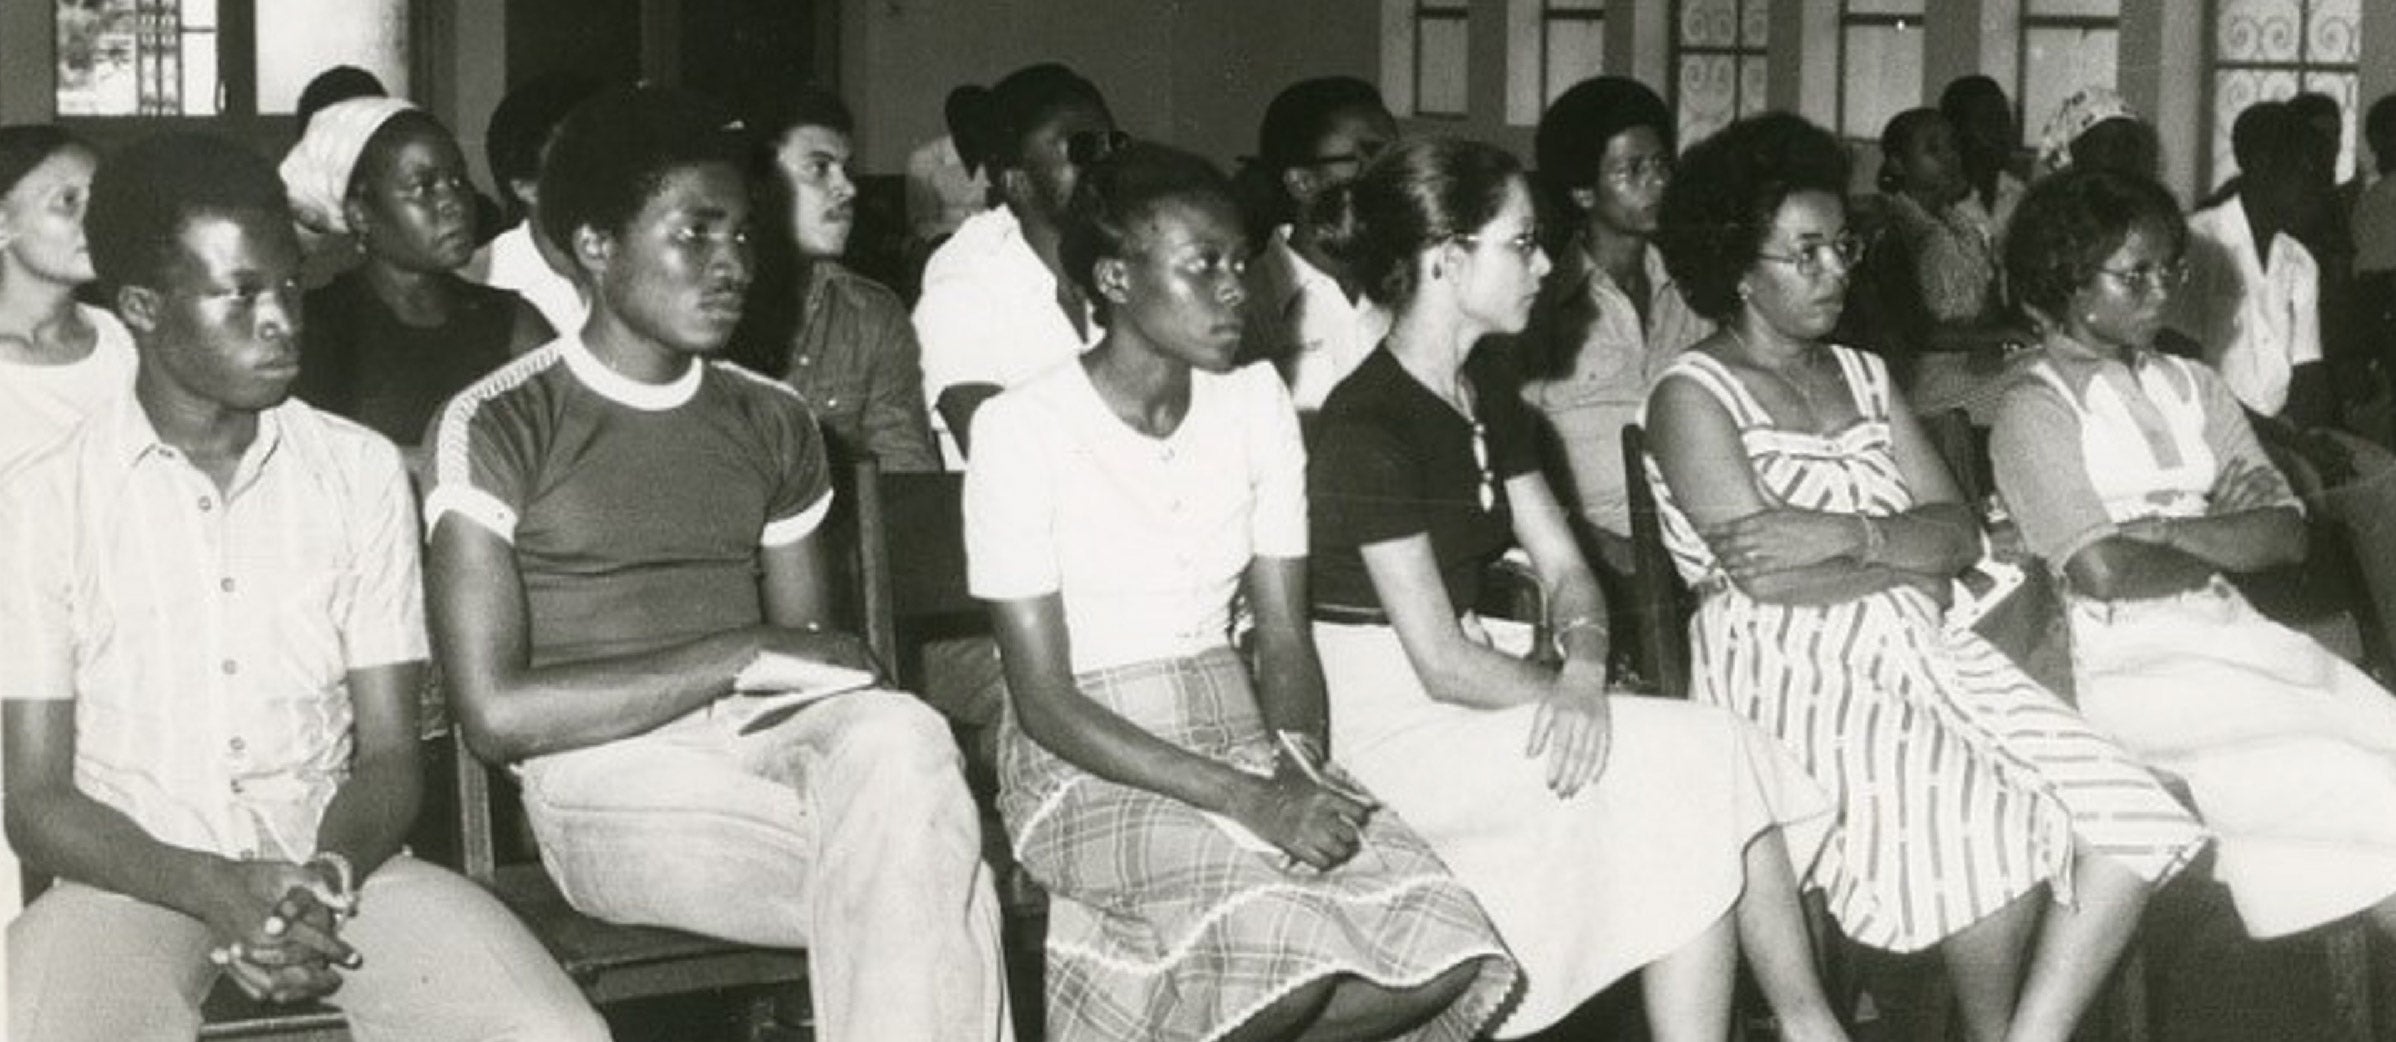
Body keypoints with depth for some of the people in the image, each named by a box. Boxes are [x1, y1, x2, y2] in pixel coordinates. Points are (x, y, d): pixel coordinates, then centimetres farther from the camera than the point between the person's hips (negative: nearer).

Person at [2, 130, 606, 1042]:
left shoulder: (361, 472, 7)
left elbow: (389, 753, 6)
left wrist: (327, 876, -17)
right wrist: (215, 890, -18)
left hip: (336, 863, 2)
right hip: (137, 878, -1)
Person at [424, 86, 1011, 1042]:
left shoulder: (774, 422, 15)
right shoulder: (498, 425, -1)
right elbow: (495, 713, -8)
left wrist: (817, 672, -10)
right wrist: (740, 658, -11)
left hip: (769, 742, 5)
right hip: (610, 779, -4)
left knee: (898, 739, -31)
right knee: (926, 867, -28)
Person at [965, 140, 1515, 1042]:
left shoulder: (1256, 401, 7)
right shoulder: (1023, 428, -10)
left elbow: (1285, 638, 6)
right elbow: (1044, 698, -13)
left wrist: (1297, 774, -15)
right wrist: (1247, 799, -22)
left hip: (1235, 734, 6)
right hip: (1088, 763, -5)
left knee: (1443, 955, -18)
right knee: (1288, 945, -33)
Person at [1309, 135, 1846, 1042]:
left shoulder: (1487, 395, 10)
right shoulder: (1368, 427, -18)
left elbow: (1564, 568, 8)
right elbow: (1441, 666, -20)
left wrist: (1584, 669, -12)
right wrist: (1569, 692, -9)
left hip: (1464, 690, 8)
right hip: (1388, 725, -8)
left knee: (1717, 774, -11)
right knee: (1699, 758, -18)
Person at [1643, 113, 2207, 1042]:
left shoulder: (1863, 375, 20)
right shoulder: (1693, 397, -1)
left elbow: (1959, 531, 8)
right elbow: (1766, 577, -13)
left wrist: (1853, 536, -11)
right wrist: (1908, 566, -1)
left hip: (1920, 649, 7)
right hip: (1789, 673, -7)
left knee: (2126, 821, -14)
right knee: (1991, 824, -30)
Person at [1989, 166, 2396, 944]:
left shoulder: (2193, 388, 18)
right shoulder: (2035, 410, -2)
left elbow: (2287, 536, 8)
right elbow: (2104, 571, -16)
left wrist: (2165, 530, -8)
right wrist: (2223, 544, 1)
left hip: (2234, 636, 7)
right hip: (2132, 667, -6)